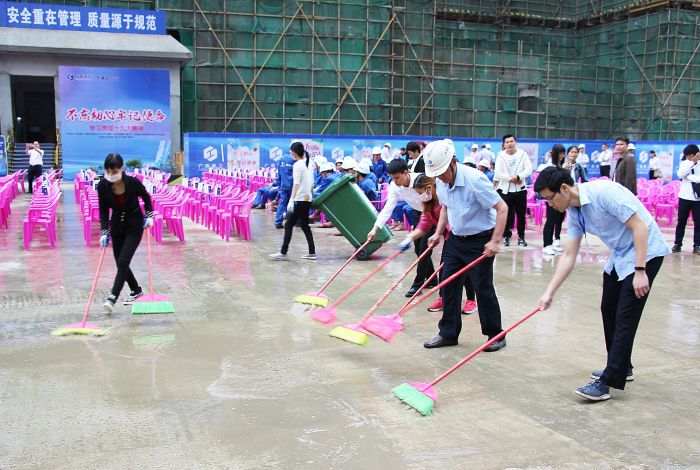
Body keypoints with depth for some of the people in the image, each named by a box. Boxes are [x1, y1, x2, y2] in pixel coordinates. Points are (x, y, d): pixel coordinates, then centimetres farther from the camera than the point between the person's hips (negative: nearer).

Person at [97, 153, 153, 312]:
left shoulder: (132, 182, -21)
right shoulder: (102, 186, -15)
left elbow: (146, 197, -1)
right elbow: (103, 210, -7)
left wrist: (149, 216, -10)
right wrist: (105, 232, -15)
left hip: (134, 225, -4)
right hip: (117, 225, 4)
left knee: (123, 262, -15)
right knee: (120, 263, 9)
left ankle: (112, 298, -15)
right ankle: (136, 290, 29)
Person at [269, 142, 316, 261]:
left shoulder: (297, 165, -12)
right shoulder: (309, 164, 12)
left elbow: (296, 184, -20)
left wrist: (291, 200, -23)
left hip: (300, 200, -8)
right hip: (307, 199, 8)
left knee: (289, 225, -3)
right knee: (305, 225, 14)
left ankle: (283, 253, -3)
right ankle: (312, 252, 14)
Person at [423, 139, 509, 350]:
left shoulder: (474, 179, -25)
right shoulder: (441, 182, -2)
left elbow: (502, 208, -21)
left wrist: (495, 241, -25)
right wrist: (438, 233, 7)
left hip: (479, 241, -7)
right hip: (455, 239, 7)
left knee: (483, 289, -1)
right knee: (448, 286, 6)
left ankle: (496, 336, 16)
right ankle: (448, 334, 18)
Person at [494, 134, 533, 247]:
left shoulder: (522, 154, 1)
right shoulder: (501, 156, -1)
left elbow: (529, 169, -6)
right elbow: (498, 173, -9)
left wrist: (518, 177, -19)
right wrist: (511, 179, -16)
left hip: (520, 189, 1)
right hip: (505, 190, -1)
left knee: (521, 215, 5)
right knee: (506, 214, 2)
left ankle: (521, 237, 16)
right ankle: (506, 236, 16)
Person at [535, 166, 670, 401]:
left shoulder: (604, 192, -25)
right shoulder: (574, 212, 0)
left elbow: (640, 226, -25)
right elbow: (569, 255, 4)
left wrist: (640, 271, -26)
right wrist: (549, 293, 0)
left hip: (645, 252, -9)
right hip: (620, 256, 9)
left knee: (625, 318, -9)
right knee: (609, 311, 15)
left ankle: (607, 383, -7)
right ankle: (622, 368, 32)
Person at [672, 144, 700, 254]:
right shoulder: (684, 163, 3)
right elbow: (680, 175, -17)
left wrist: (689, 177, -14)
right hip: (685, 196, 1)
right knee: (681, 221, 5)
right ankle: (677, 244, 11)